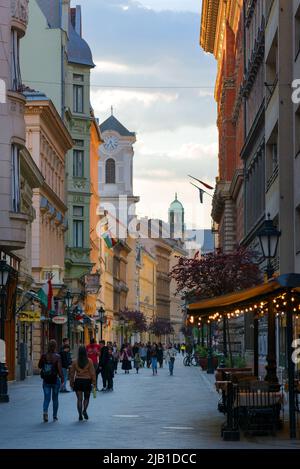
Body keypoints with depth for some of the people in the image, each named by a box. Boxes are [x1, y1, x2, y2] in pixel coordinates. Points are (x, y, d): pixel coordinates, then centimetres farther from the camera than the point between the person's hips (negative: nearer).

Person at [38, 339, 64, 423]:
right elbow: (60, 369, -15)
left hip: (46, 380, 2)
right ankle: (55, 416, 21)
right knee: (55, 398, 14)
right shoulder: (57, 357, -12)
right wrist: (62, 379, -7)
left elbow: (39, 366, 8)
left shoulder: (44, 356, -3)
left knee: (47, 398, 4)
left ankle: (45, 411, -23)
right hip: (55, 380, -1)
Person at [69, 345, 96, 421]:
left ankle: (80, 415, 1)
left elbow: (72, 373, 3)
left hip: (78, 381, 1)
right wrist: (94, 382, 2)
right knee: (86, 398, 16)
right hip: (87, 380, -1)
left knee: (79, 399, 5)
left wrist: (71, 383, 12)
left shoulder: (75, 362, -2)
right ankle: (84, 410, -3)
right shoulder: (89, 361, -6)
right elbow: (92, 372, -5)